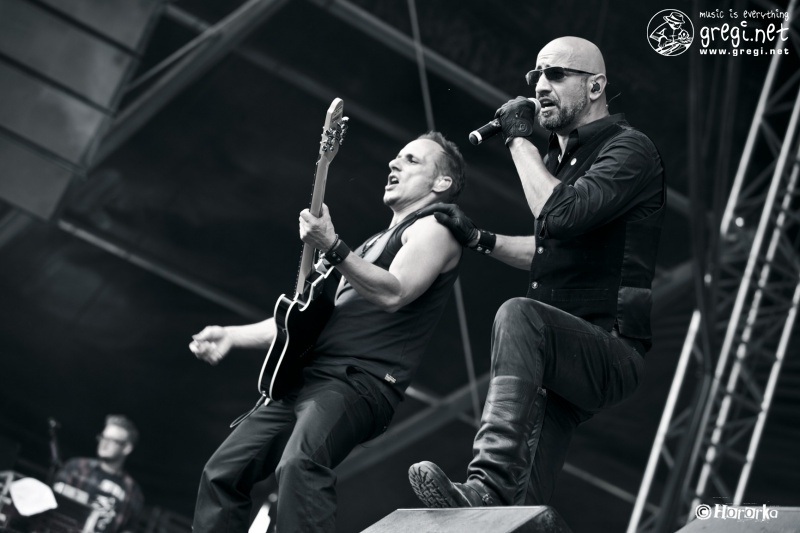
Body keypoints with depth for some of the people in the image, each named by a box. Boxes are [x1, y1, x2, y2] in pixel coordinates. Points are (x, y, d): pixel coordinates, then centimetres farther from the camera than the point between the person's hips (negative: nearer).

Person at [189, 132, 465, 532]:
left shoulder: (435, 227, 4)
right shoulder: (373, 244, 30)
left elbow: (393, 293, -15)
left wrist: (332, 248, -26)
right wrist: (233, 335, 18)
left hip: (362, 381, -9)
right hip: (307, 376, 9)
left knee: (299, 463, -36)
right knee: (222, 473, 1)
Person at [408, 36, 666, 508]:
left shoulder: (628, 150, -6)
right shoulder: (559, 156, 22)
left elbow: (561, 213, -24)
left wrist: (519, 138, -10)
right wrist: (480, 238, 17)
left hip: (614, 349, -8)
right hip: (568, 354, 8)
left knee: (519, 315, -35)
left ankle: (489, 486, -46)